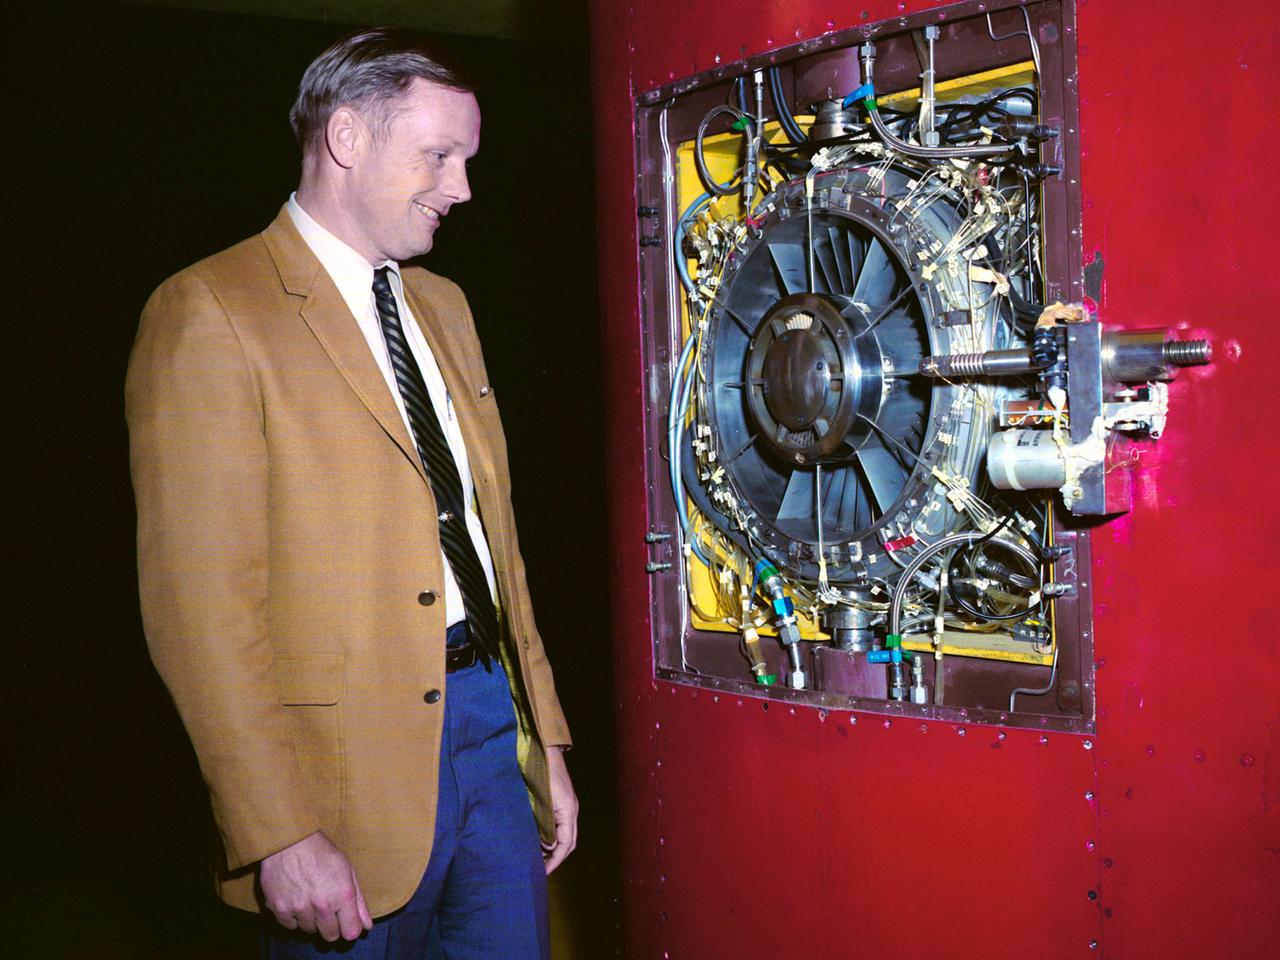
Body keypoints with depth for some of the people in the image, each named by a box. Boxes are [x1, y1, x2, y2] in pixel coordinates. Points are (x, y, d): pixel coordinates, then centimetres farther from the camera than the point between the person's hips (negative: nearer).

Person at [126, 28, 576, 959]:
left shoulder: (442, 306, 14)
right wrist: (279, 837, -19)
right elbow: (201, 603, -16)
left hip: (493, 720, 7)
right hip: (357, 759, -6)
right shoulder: (210, 315, -11)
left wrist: (548, 740, 14)